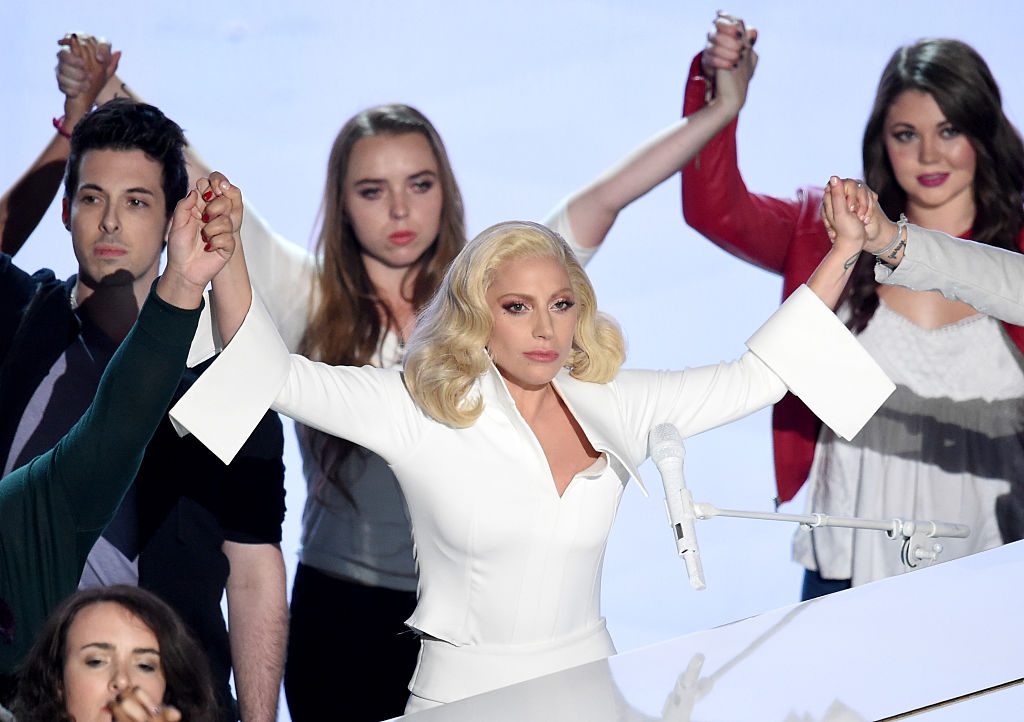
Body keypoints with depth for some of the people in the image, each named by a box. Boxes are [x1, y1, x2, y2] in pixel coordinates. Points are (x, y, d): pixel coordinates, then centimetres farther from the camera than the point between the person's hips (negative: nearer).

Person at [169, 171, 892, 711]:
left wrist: (843, 253, 4)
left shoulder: (612, 408, 4)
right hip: (464, 693, -3)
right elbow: (277, 375, -15)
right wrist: (224, 260, -29)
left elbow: (761, 375, 8)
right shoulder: (421, 409, -7)